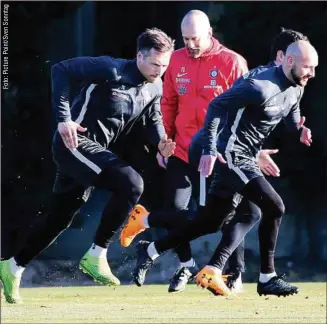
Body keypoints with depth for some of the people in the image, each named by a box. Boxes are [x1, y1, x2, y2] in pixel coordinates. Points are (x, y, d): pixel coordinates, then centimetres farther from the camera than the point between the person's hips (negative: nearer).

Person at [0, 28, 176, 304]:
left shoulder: (155, 88, 5)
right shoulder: (112, 69, -19)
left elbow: (153, 119, 18)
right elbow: (61, 70, -17)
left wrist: (160, 141, -5)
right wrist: (63, 118, -23)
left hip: (95, 151, 9)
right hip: (74, 142, -9)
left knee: (61, 219, 16)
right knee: (131, 184, -25)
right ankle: (96, 256, -16)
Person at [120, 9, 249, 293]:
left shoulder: (232, 63, -8)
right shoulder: (176, 61, 4)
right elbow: (168, 105, 12)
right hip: (183, 151, 4)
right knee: (174, 209, 2)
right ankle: (186, 265, 22)